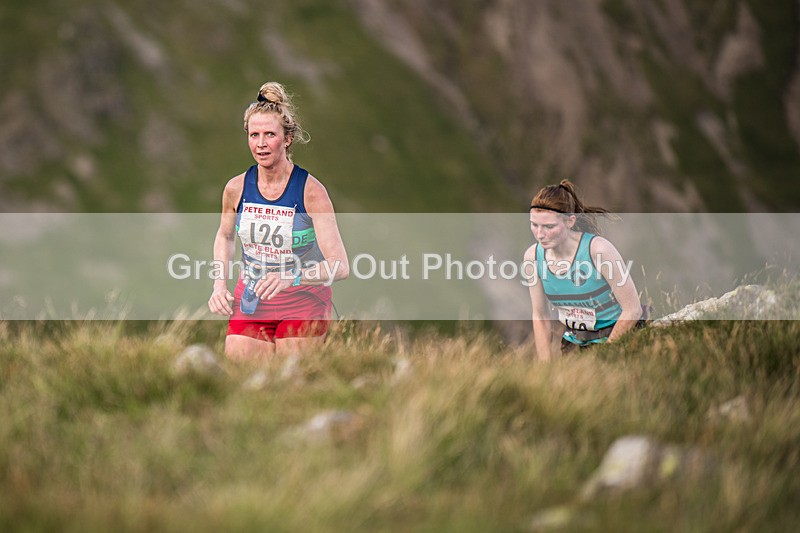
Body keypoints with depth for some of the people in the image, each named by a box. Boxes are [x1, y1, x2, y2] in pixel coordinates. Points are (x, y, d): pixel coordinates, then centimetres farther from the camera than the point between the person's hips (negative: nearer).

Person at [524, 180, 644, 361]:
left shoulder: (598, 249, -22)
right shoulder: (533, 256, -6)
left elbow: (632, 310, -16)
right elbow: (540, 317, 6)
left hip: (616, 336, -4)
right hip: (574, 342, 4)